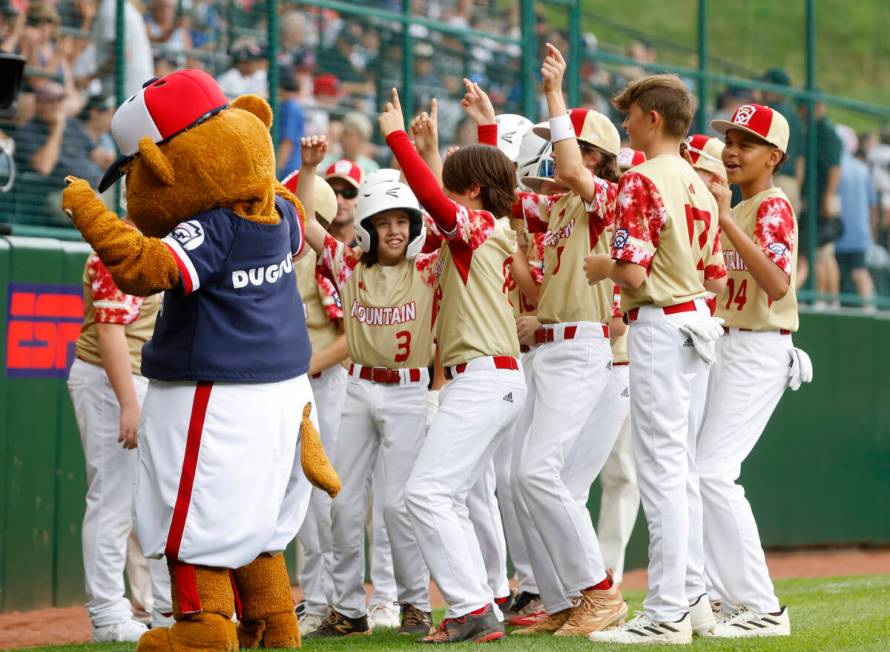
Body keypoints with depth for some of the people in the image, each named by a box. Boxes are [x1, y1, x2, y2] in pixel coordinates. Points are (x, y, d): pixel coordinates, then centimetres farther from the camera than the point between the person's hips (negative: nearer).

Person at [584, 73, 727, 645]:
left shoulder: (641, 181, -14)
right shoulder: (700, 186, 12)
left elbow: (633, 272, -21)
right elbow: (717, 279, 15)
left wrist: (604, 267, -1)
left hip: (658, 327, -9)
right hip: (696, 319, 9)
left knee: (661, 469, -8)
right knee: (681, 466, 15)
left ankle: (667, 614, -9)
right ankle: (693, 598, 19)